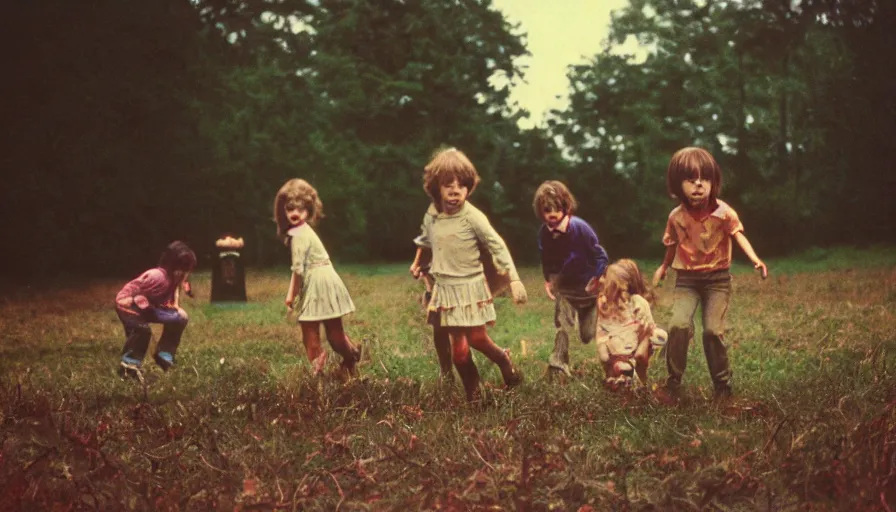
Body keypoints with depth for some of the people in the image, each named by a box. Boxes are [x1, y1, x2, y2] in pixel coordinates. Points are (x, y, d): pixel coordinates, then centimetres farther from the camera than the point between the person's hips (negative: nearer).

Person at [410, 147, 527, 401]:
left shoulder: (472, 216, -16)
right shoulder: (432, 215, -1)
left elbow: (497, 246, -16)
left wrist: (514, 279, -22)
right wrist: (417, 262, 36)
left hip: (470, 287, -4)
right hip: (446, 287, 4)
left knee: (476, 338, -1)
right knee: (457, 345, 5)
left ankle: (503, 359, 31)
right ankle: (472, 393, 17)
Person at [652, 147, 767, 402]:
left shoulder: (723, 212, -9)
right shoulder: (676, 217, -3)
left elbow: (738, 235, -12)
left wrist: (755, 260, -27)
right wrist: (663, 267, 27)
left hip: (717, 278, -1)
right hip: (686, 279, 1)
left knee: (713, 330, -12)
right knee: (678, 325, -19)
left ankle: (722, 385, 7)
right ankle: (673, 384, -6)